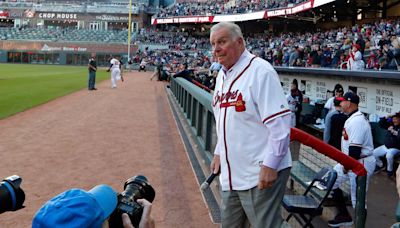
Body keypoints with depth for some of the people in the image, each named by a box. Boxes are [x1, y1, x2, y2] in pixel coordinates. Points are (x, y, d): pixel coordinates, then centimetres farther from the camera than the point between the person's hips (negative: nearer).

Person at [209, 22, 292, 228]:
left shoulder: (260, 71, -15)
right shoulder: (222, 75, 13)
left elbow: (280, 122, -20)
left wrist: (270, 166, -21)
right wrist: (219, 153, 19)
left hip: (261, 174, -9)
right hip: (230, 173, 9)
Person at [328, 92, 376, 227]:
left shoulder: (357, 120, -22)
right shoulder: (352, 118, 11)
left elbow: (355, 148, -26)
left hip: (360, 163, -11)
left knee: (358, 199, -5)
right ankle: (343, 216, 27)